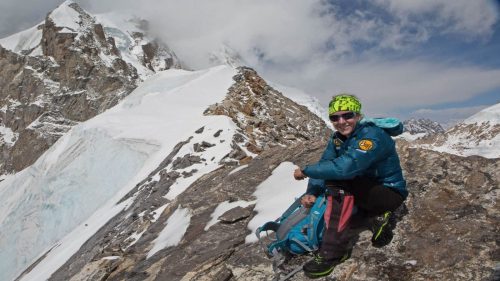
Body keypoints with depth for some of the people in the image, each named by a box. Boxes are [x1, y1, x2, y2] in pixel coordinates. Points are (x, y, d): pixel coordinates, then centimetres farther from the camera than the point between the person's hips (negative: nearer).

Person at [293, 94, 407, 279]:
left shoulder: (372, 136, -25)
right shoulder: (337, 138, 0)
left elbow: (346, 167, -40)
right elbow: (323, 164, -5)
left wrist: (306, 171, -31)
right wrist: (312, 192, -24)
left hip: (390, 193, -8)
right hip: (364, 190, 8)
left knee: (338, 180, -31)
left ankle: (333, 252, -27)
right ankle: (375, 217, -1)